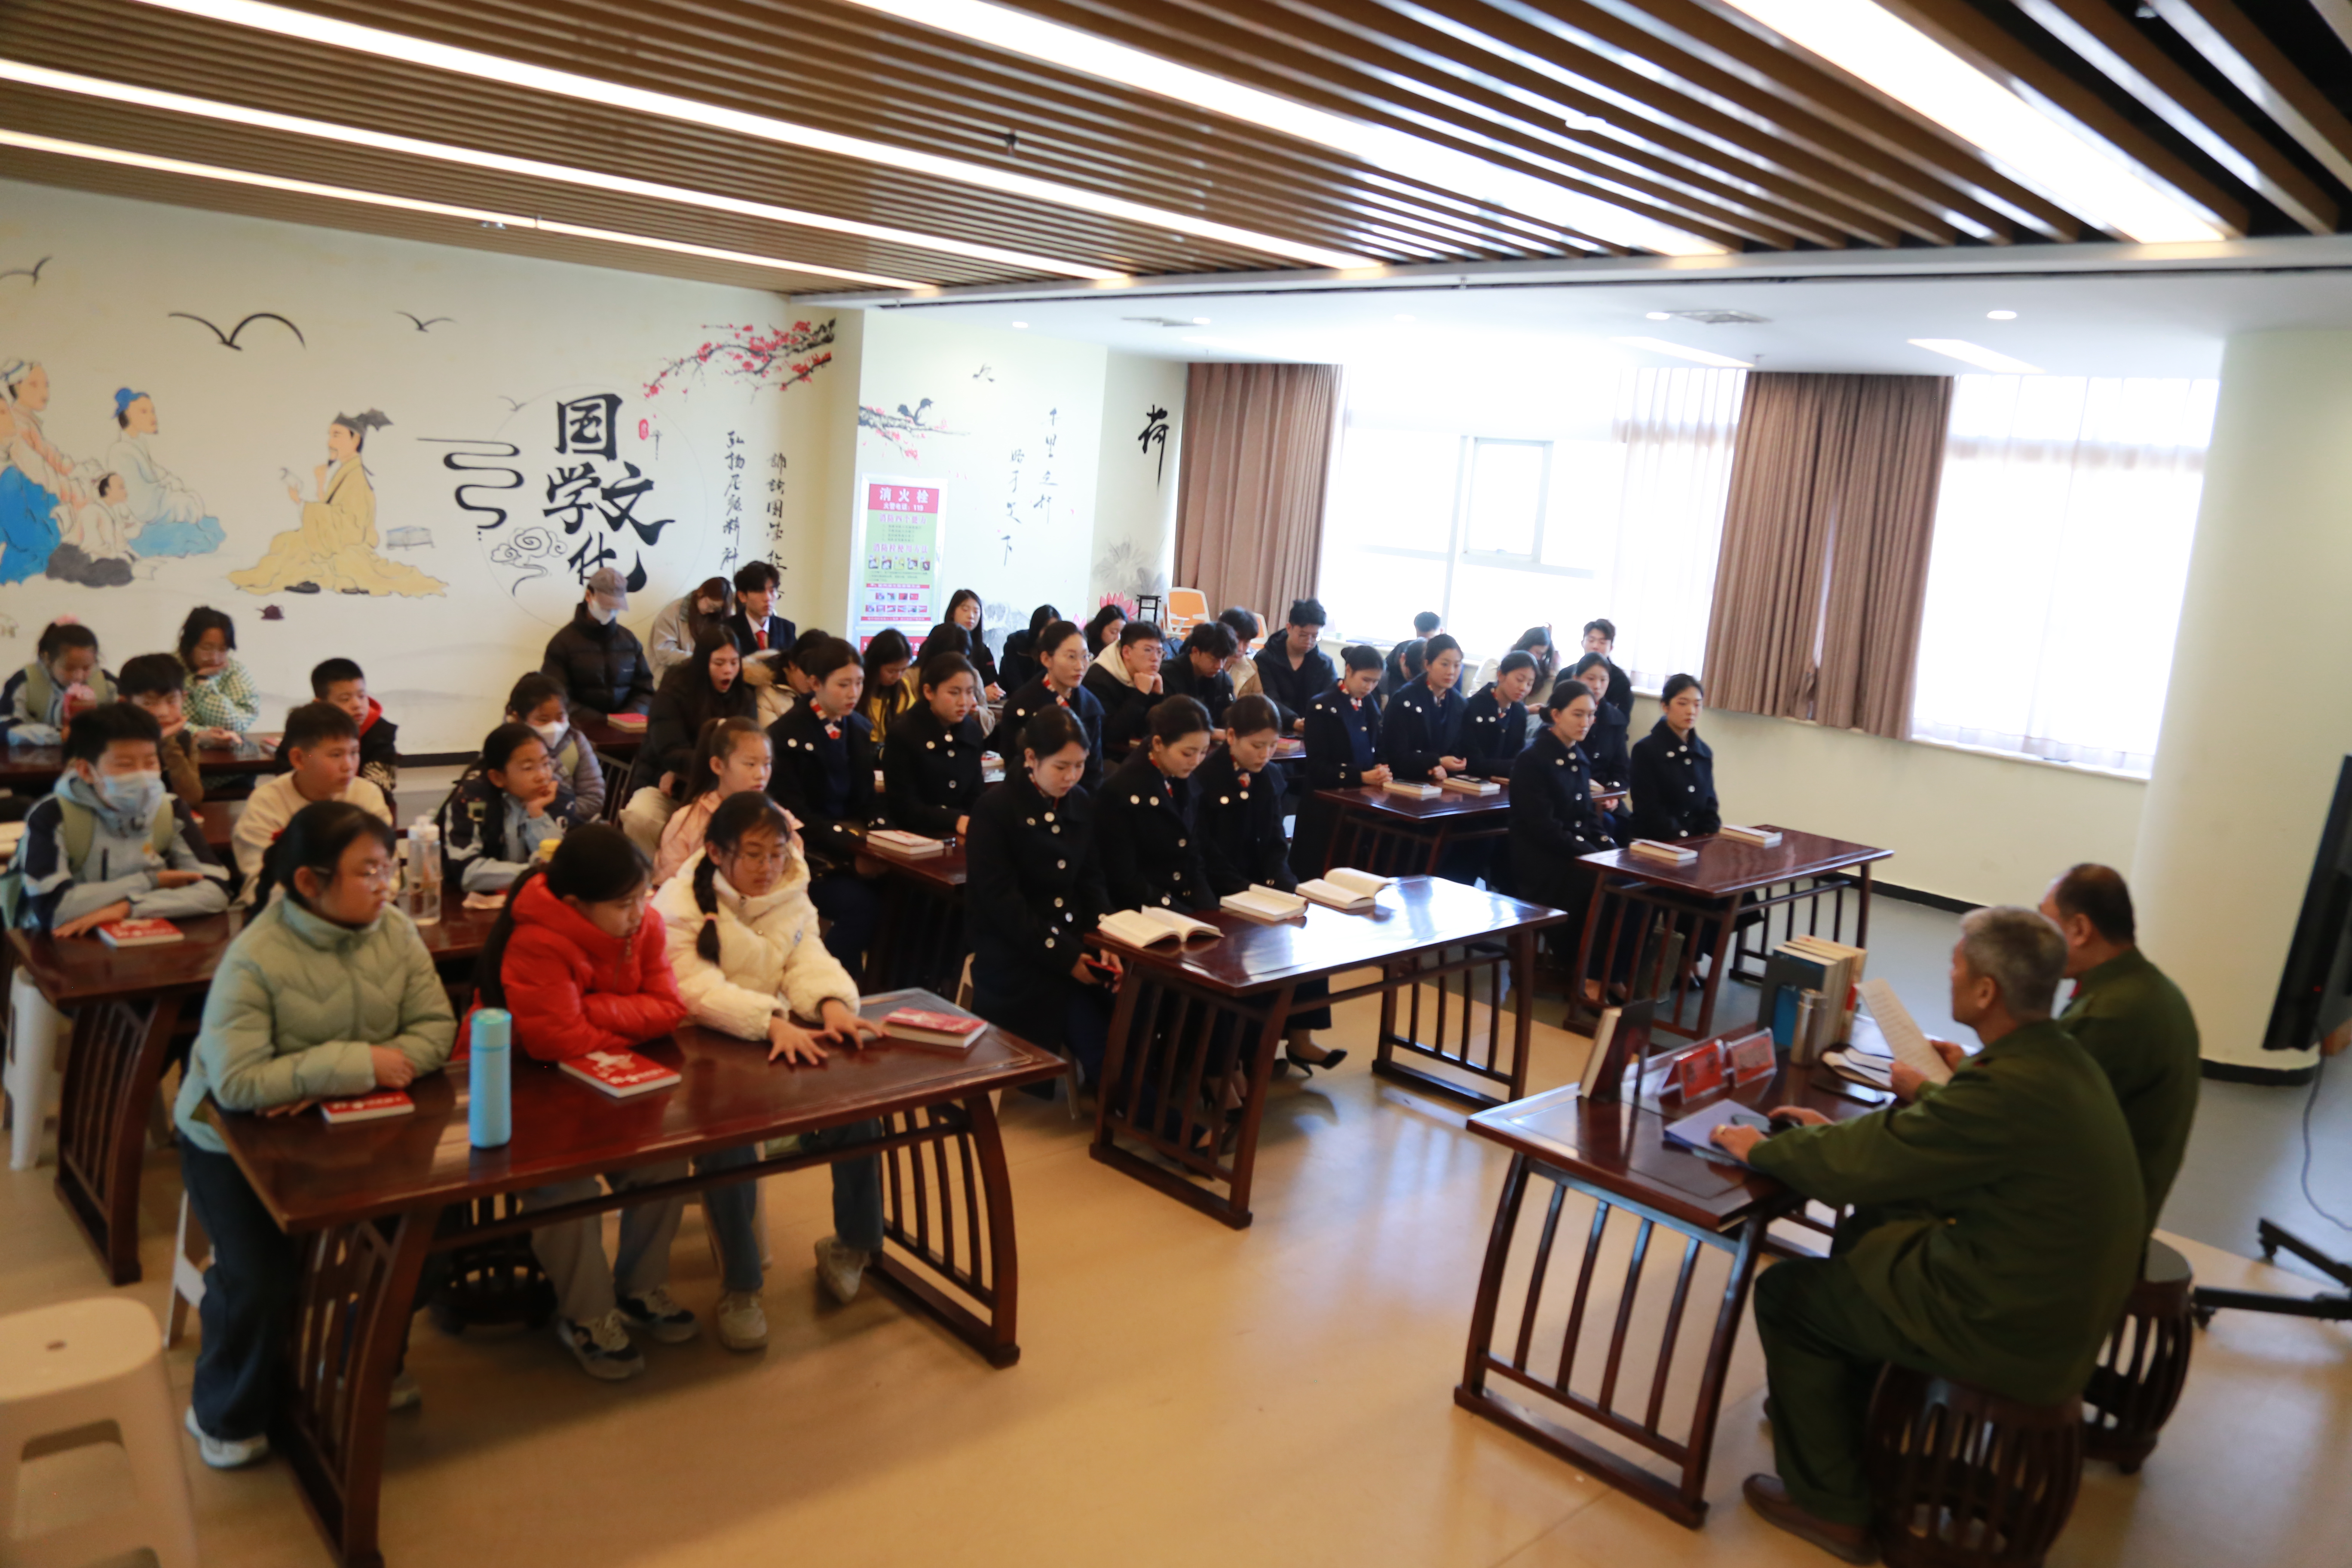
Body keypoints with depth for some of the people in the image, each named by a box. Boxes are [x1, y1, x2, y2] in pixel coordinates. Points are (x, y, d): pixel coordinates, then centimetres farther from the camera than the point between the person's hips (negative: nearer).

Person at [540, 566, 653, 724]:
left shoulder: (629, 640, 12)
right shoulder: (563, 642, 1)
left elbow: (644, 690, 13)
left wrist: (631, 717, -8)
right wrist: (602, 722, -16)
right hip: (584, 729, -3)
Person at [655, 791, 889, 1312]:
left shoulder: (790, 894, 9)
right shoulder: (680, 903, -11)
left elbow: (809, 961, -1)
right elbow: (696, 989, -23)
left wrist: (832, 1002, -26)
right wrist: (772, 1022, -38)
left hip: (781, 1039, 5)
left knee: (857, 1109, -16)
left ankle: (854, 1245, 8)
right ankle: (741, 1286, -13)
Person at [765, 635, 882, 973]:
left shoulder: (861, 731, 13)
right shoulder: (786, 735, -7)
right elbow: (794, 814, -13)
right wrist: (851, 843, -24)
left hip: (851, 847, 6)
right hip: (805, 854, -5)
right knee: (862, 905, -29)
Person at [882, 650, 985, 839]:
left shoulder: (972, 731, 8)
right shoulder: (902, 735, -8)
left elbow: (973, 795, 9)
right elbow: (903, 808, -13)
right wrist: (956, 821, -24)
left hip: (959, 836, 5)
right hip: (912, 834, -5)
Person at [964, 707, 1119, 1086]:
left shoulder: (1082, 804, 9)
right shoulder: (994, 809, -9)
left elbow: (1091, 880, 8)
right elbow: (1001, 900, -14)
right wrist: (1062, 955, -20)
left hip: (1073, 939, 5)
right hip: (1014, 954, -5)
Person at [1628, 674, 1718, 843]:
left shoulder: (1705, 752, 12)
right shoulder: (1645, 750, -4)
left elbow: (1709, 803, 14)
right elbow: (1649, 811, -10)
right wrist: (1683, 841, -17)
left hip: (1696, 843, 5)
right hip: (1653, 842, -4)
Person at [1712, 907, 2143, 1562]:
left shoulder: (2009, 1089, -29)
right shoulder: (2057, 1055, 0)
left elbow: (1864, 1165, -20)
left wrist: (1763, 1147, -5)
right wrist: (1838, 1129, 12)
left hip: (2010, 1330, -9)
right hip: (2064, 1305, 9)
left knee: (1783, 1292, 4)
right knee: (1869, 1229, 25)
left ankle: (1830, 1502, 18)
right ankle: (1842, 1415, 38)